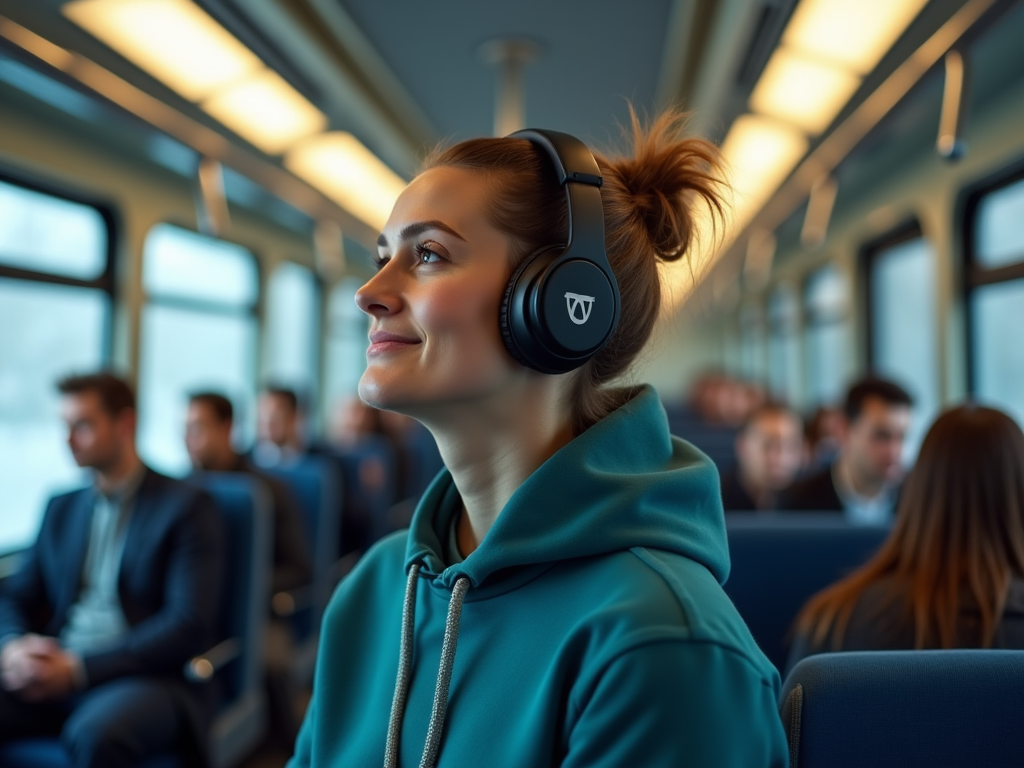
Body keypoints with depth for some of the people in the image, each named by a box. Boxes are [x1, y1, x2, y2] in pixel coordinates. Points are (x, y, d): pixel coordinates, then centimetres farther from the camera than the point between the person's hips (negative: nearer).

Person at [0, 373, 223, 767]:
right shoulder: (62, 508, 19)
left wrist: (79, 668, -17)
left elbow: (189, 626, -10)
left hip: (151, 677, -5)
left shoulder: (187, 506, -2)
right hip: (55, 672, 6)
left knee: (95, 732, -37)